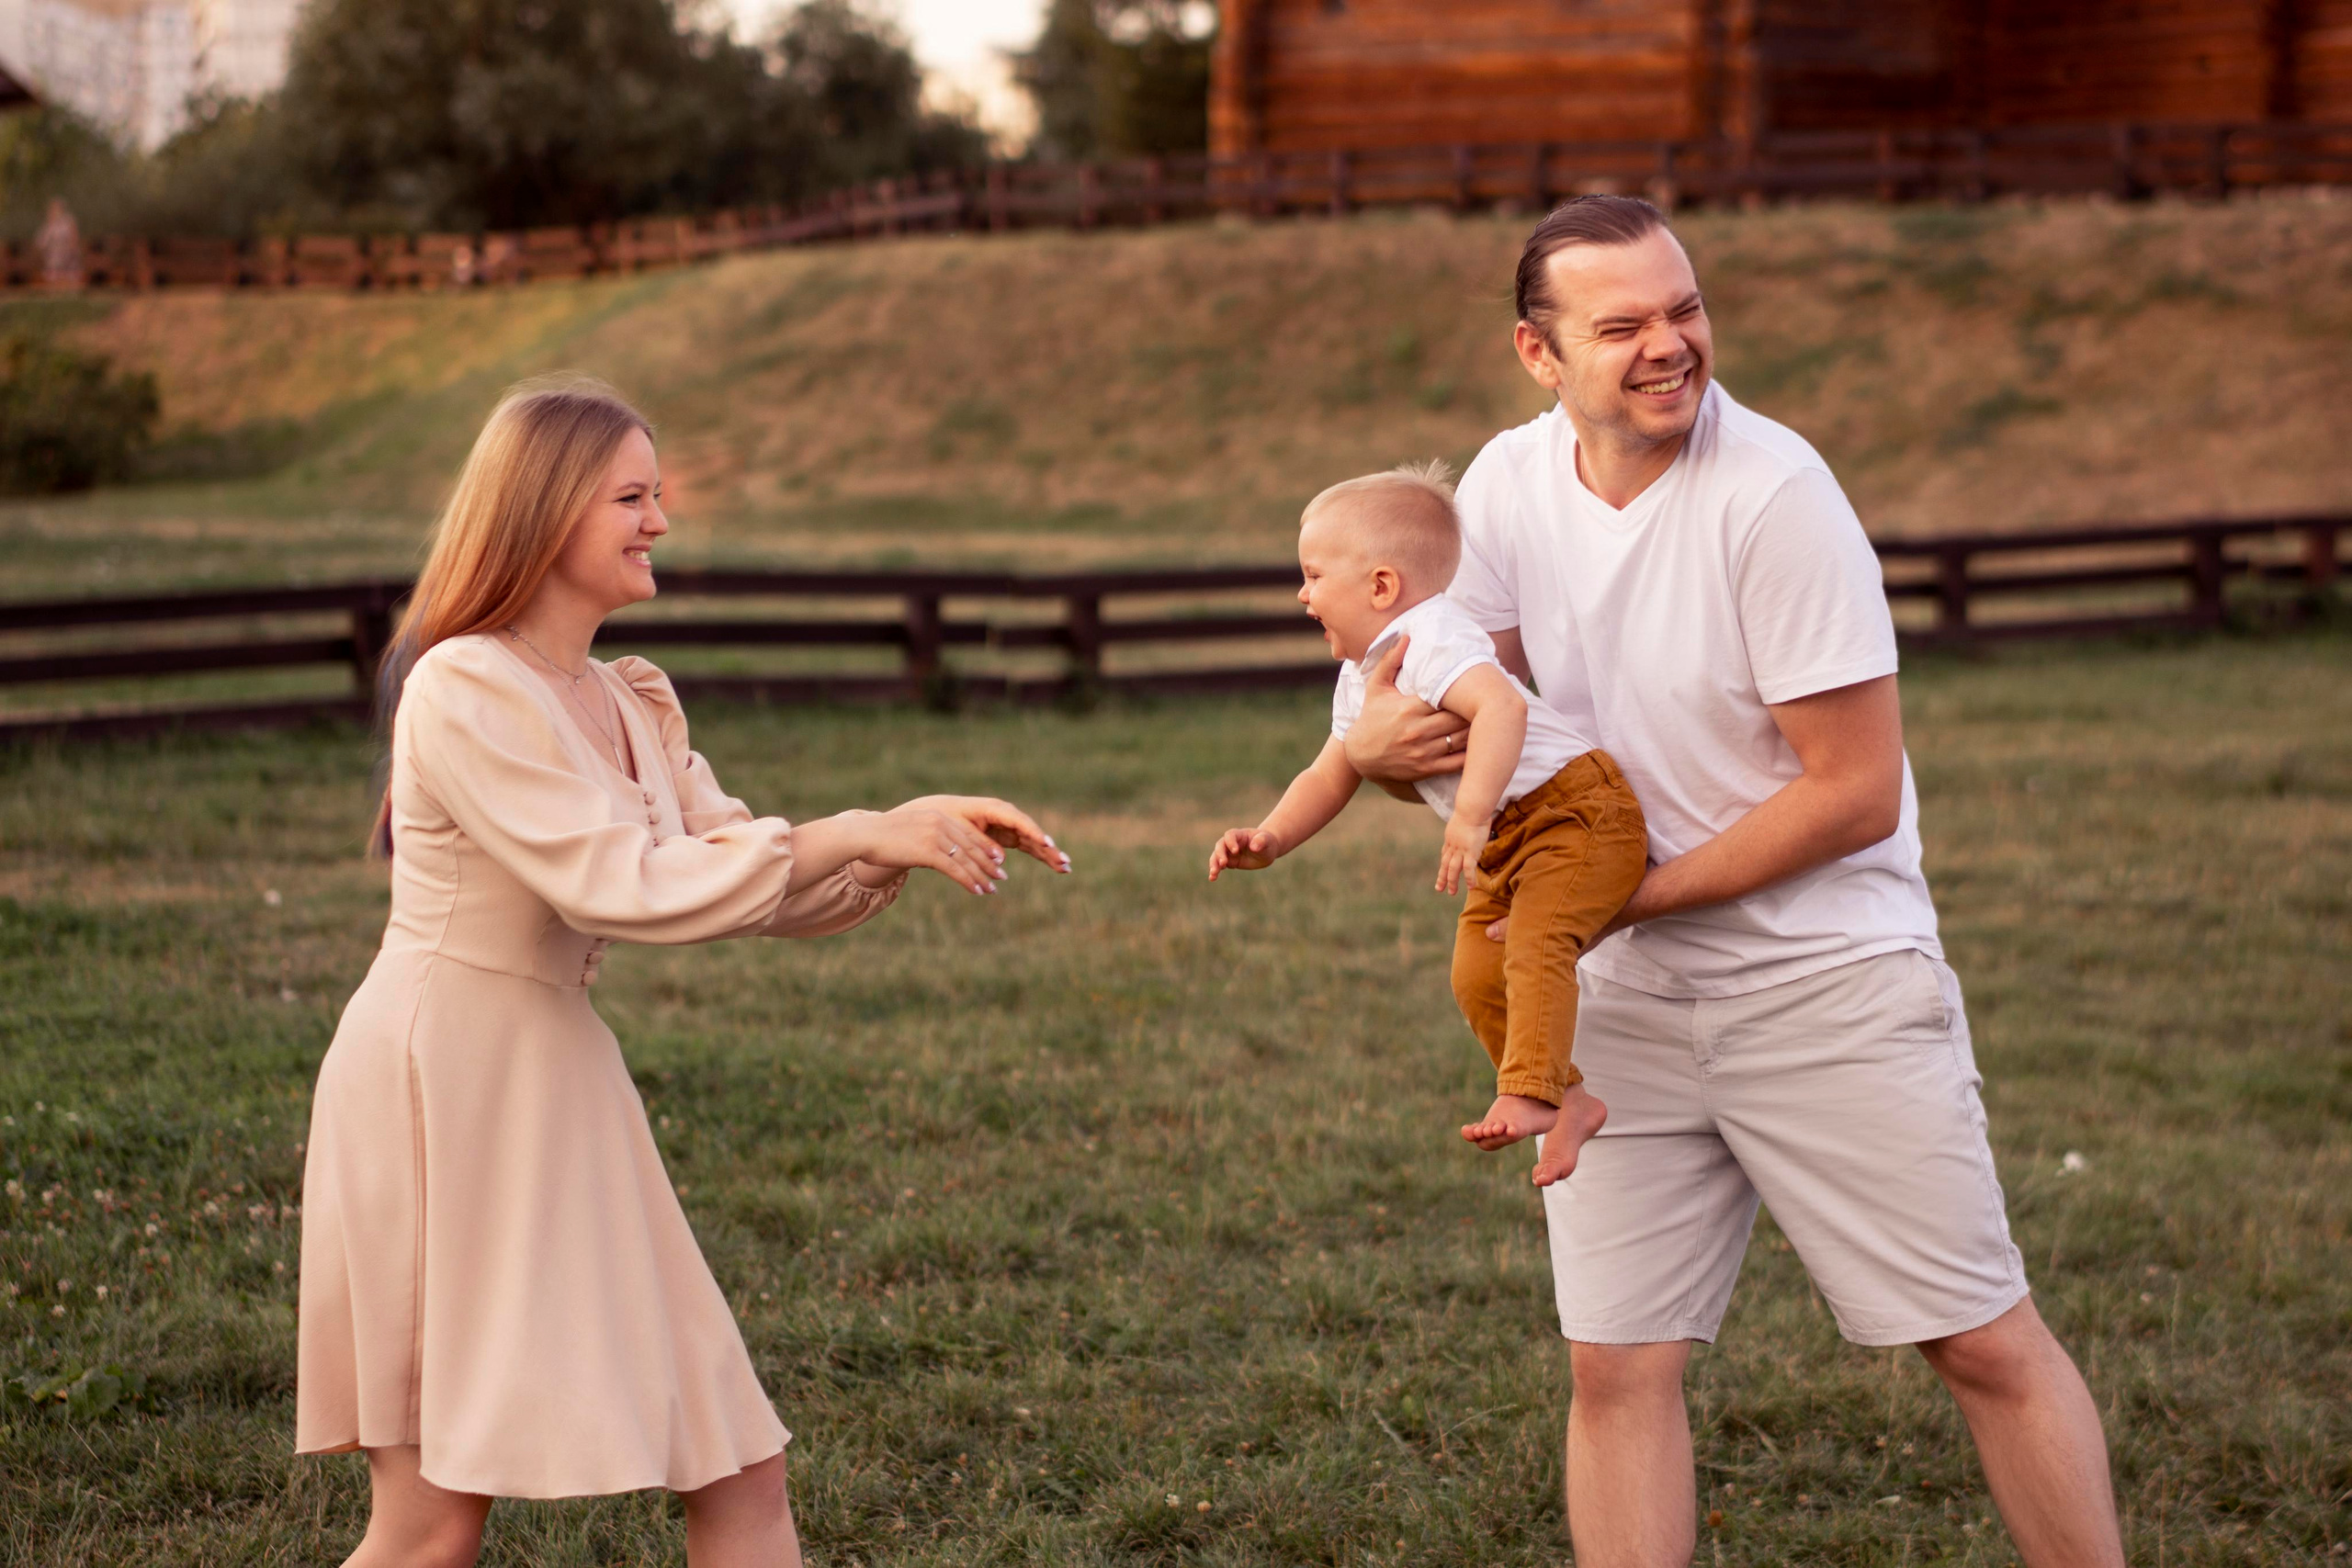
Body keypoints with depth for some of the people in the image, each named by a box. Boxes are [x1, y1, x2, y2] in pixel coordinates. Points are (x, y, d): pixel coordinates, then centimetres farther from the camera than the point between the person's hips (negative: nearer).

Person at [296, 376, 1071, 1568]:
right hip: (438, 1086, -8)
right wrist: (860, 833, -18)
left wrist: (916, 835, -1)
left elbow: (768, 888, 15)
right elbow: (622, 885, -21)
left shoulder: (627, 705, 12)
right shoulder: (465, 689, -13)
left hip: (556, 1092, 8)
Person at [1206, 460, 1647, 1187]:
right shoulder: (1360, 679, 12)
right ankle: (1567, 1104, 15)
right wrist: (1270, 839, 2)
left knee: (1536, 942, -28)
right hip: (1507, 842, 10)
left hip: (1578, 807, -10)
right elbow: (1329, 777, 19)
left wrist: (1471, 813, -44)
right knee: (1477, 976, 6)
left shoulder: (1430, 639, -21)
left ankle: (1528, 1092, -35)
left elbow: (1502, 707, -39)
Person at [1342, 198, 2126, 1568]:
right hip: (1626, 997, 5)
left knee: (1984, 1342, 0)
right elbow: (1460, 705, 12)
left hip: (1830, 979, -5)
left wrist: (1616, 900, -15)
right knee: (1617, 1365, 3)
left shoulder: (1773, 493, -19)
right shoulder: (1510, 484, 0)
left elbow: (1856, 793, -18)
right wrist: (1378, 743, -14)